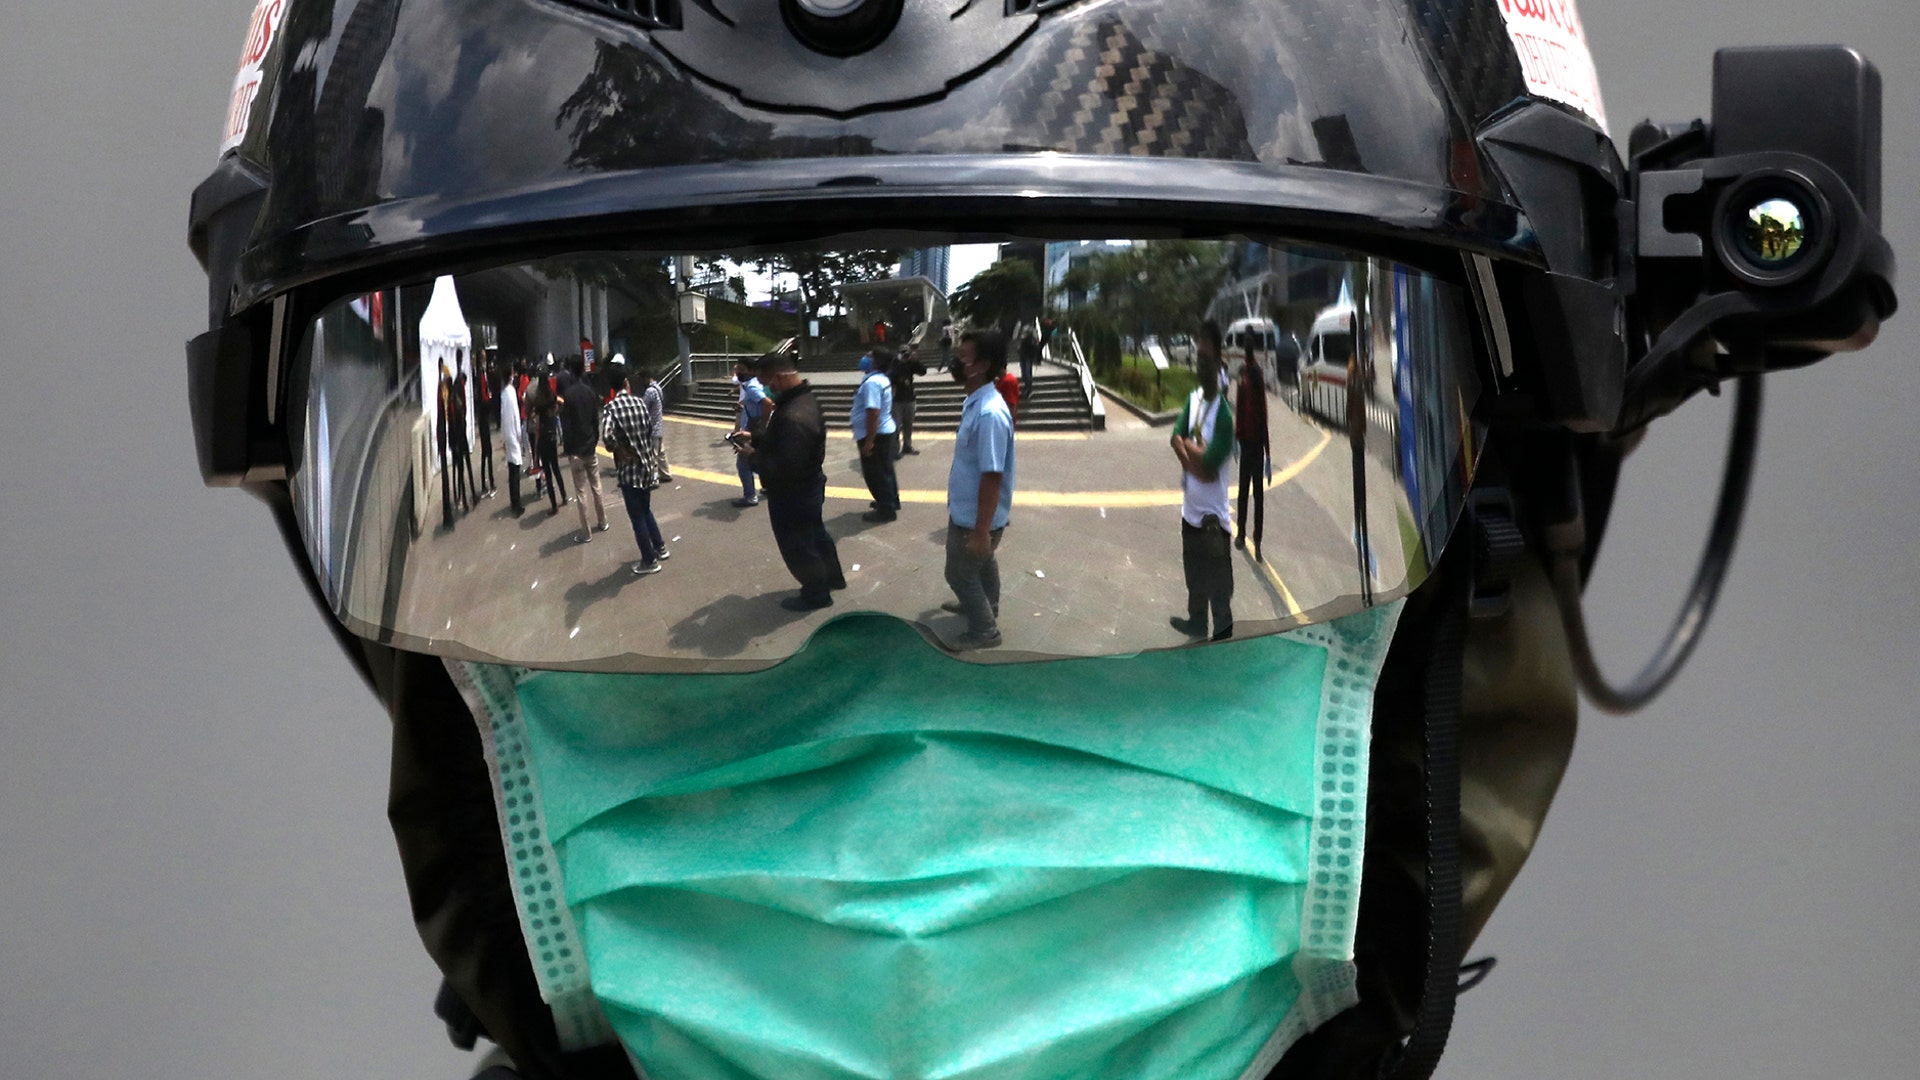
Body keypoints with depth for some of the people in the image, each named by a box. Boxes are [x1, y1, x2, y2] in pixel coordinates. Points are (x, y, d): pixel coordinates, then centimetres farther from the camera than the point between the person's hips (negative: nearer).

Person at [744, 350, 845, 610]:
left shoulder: (795, 417, -36)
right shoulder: (803, 398, -2)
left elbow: (786, 468, -36)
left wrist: (752, 457, -22)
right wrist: (755, 438, -1)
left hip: (792, 494, -10)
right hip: (808, 486, 10)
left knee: (797, 545, 11)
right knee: (814, 533, 29)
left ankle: (816, 593, 30)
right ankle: (831, 577, 48)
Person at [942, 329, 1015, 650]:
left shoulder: (990, 414, -32)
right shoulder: (975, 402, 0)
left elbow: (992, 477, -29)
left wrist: (981, 531, -25)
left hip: (974, 518, -9)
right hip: (966, 511, 9)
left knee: (961, 573, 10)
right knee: (981, 564, 28)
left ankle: (984, 630, 27)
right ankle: (984, 607, 49)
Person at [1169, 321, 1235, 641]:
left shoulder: (1224, 413, -21)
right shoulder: (1193, 398, 4)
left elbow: (1208, 464, -24)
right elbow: (1176, 439, -1)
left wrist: (1188, 447, -6)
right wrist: (1196, 461, -19)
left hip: (1213, 516, -8)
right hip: (1190, 508, 8)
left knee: (1218, 589, 2)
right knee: (1194, 578, 26)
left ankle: (1223, 636, 12)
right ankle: (1196, 622, 44)